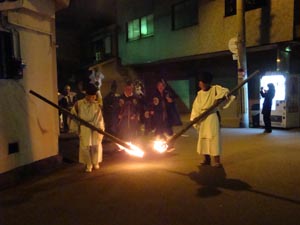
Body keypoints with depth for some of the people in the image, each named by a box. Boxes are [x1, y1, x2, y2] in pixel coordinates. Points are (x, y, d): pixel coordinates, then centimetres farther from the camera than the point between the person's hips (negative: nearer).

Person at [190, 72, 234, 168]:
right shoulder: (199, 93, 9)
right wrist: (194, 119, 0)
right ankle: (207, 159, 21)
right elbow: (196, 107, 7)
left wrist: (219, 98, -28)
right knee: (203, 138, 9)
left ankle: (217, 161, -3)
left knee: (213, 138, -9)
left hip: (212, 117, -5)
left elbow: (226, 91, -15)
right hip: (202, 118, 5)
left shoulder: (215, 89, -4)